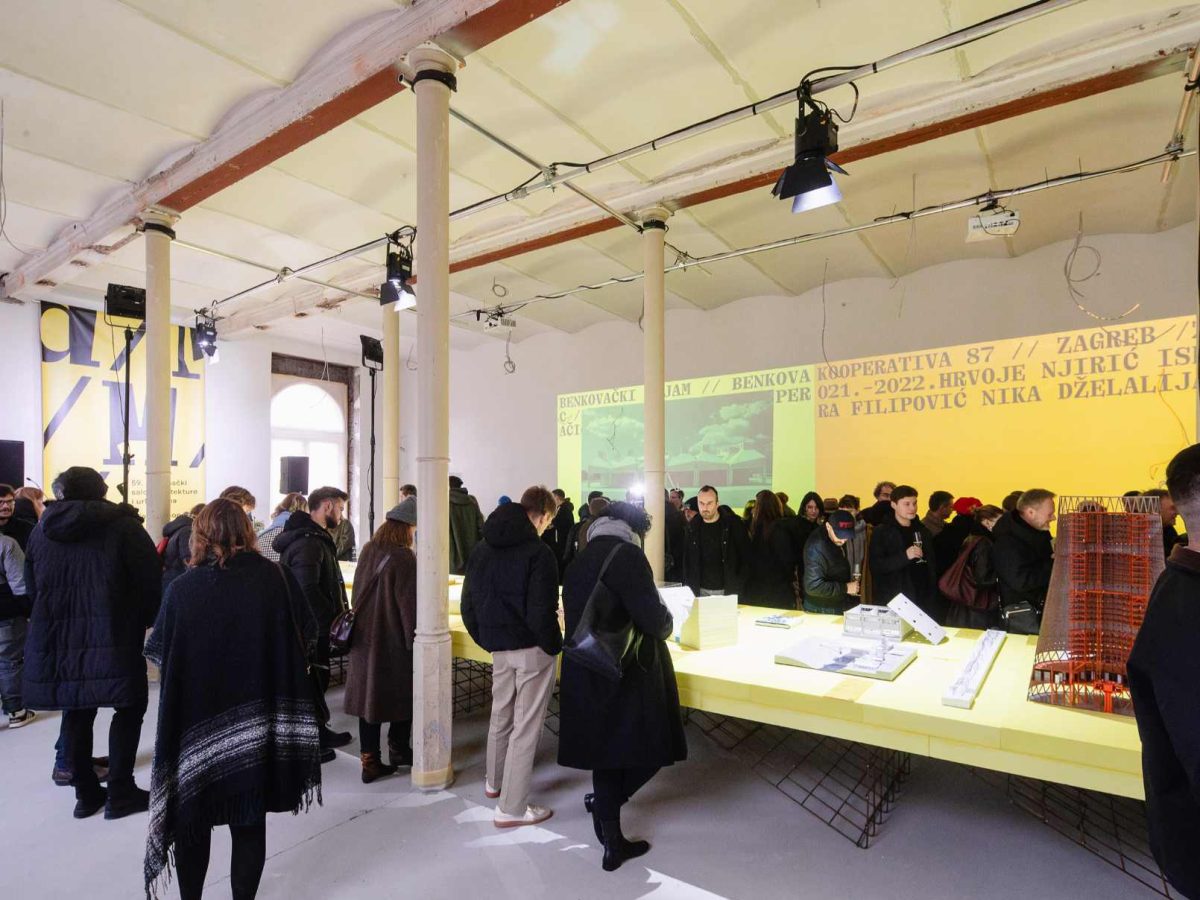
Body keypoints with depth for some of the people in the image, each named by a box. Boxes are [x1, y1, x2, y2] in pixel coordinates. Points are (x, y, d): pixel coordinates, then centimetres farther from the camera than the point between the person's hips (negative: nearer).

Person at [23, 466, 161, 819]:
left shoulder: (42, 531, 8)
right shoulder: (123, 525, -8)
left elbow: (32, 588, 15)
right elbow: (150, 581, -11)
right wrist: (147, 622, 5)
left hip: (55, 641, 5)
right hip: (113, 640, -5)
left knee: (76, 713, 17)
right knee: (128, 709, 7)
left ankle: (86, 793, 25)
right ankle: (120, 793, 10)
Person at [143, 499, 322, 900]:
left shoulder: (182, 588, -12)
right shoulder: (273, 578, -11)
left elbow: (159, 653, -1)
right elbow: (295, 643, -8)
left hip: (195, 722, 0)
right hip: (256, 726, 0)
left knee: (192, 819, 20)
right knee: (249, 821, 15)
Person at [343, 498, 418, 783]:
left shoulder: (367, 551, 0)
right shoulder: (404, 559, -21)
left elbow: (359, 592, 11)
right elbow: (410, 606, -17)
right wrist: (415, 640, -8)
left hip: (364, 638, 6)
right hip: (394, 640, -6)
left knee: (369, 694, 11)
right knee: (402, 694, 14)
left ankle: (370, 761, 18)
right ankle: (398, 750, 29)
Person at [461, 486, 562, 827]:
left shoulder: (483, 548, 3)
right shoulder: (538, 553, -19)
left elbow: (468, 604, 7)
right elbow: (541, 613, -23)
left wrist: (486, 639, 15)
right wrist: (554, 645, -7)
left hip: (499, 647, 7)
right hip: (532, 648, -7)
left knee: (500, 715, 25)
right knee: (526, 725, 6)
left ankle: (495, 781, 45)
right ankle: (511, 808, 15)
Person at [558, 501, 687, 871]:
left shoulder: (579, 563, 8)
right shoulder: (627, 556, -15)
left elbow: (577, 618, 12)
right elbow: (652, 617, -21)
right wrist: (666, 623, 2)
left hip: (588, 673, 8)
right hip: (629, 673, -8)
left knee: (606, 747, 16)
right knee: (647, 748, 12)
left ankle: (612, 842, 25)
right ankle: (604, 804, 23)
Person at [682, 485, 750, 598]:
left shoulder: (733, 524, -7)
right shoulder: (693, 526, 3)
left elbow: (746, 555, -4)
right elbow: (687, 560, 9)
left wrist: (739, 584, -9)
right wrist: (688, 587, 4)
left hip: (727, 590, -3)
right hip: (701, 590, 3)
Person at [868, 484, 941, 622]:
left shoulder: (923, 531, 13)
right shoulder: (882, 533, -3)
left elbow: (931, 566, 18)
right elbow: (876, 566, -11)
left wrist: (933, 598, 10)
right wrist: (904, 556, -21)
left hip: (922, 600, 4)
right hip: (893, 602, -4)